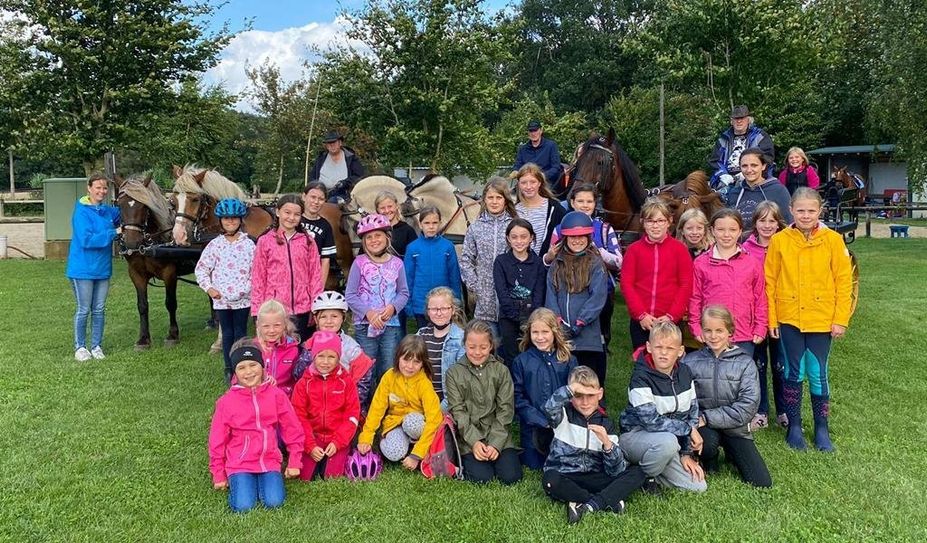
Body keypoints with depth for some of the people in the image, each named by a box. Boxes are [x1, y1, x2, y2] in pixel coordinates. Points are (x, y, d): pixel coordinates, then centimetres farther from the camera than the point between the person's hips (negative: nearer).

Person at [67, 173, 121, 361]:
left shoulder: (109, 211, 5)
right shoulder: (82, 212, -12)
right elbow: (86, 240, -22)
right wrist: (114, 233, -25)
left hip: (102, 268, 5)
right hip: (83, 269, -5)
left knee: (99, 310, 10)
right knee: (83, 310, 5)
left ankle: (96, 346, 21)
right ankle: (80, 347, 18)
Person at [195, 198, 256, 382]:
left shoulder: (248, 244, 0)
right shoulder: (215, 244, 1)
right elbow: (201, 268, 4)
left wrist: (250, 287, -13)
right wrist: (208, 288, -6)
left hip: (243, 298, -1)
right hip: (221, 298, 1)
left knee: (240, 333, 7)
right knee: (227, 333, 10)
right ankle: (229, 369, 21)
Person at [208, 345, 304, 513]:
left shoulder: (276, 394, -2)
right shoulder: (227, 401, -5)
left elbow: (292, 430, 5)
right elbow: (217, 440, 3)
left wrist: (294, 463, 5)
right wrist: (218, 475, 7)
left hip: (269, 461, 1)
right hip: (240, 464, -1)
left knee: (274, 502, -17)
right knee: (243, 506, -18)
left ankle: (263, 482, 13)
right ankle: (239, 484, 13)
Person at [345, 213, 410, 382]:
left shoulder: (396, 263, 3)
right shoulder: (359, 263, -3)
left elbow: (404, 293, 7)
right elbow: (350, 295, -5)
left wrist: (393, 307, -12)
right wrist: (368, 312, -16)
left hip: (391, 325, 2)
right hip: (365, 325, -2)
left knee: (389, 372, 7)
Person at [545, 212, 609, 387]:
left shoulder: (595, 263, 0)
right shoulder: (557, 264, 11)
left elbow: (598, 296, -9)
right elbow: (551, 295, 3)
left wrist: (579, 324, -14)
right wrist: (559, 322, -10)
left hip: (588, 335, -3)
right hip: (561, 334, 3)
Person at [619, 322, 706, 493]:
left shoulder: (684, 373, 0)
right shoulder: (641, 378, -20)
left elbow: (693, 412, 3)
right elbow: (651, 421, -25)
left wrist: (687, 453, -3)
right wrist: (688, 429, -18)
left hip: (670, 439, 6)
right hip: (635, 436, -6)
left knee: (698, 486, -5)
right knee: (668, 442, -38)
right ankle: (642, 476, -10)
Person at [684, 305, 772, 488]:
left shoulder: (745, 362, -4)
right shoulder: (690, 362, -2)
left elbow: (748, 406, -13)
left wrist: (707, 418, -18)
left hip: (735, 428, 1)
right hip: (704, 427, -1)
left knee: (762, 483, -7)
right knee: (708, 440, -36)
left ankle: (731, 454, 25)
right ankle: (710, 460, 3)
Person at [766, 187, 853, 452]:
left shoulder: (833, 240, -3)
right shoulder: (779, 241, -3)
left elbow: (843, 281, -1)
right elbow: (769, 281, 0)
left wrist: (841, 319, -4)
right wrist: (771, 319, -2)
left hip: (821, 319, 0)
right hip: (789, 319, 0)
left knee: (818, 375, 6)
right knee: (793, 373, 9)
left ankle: (821, 428, 22)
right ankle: (794, 426, 22)